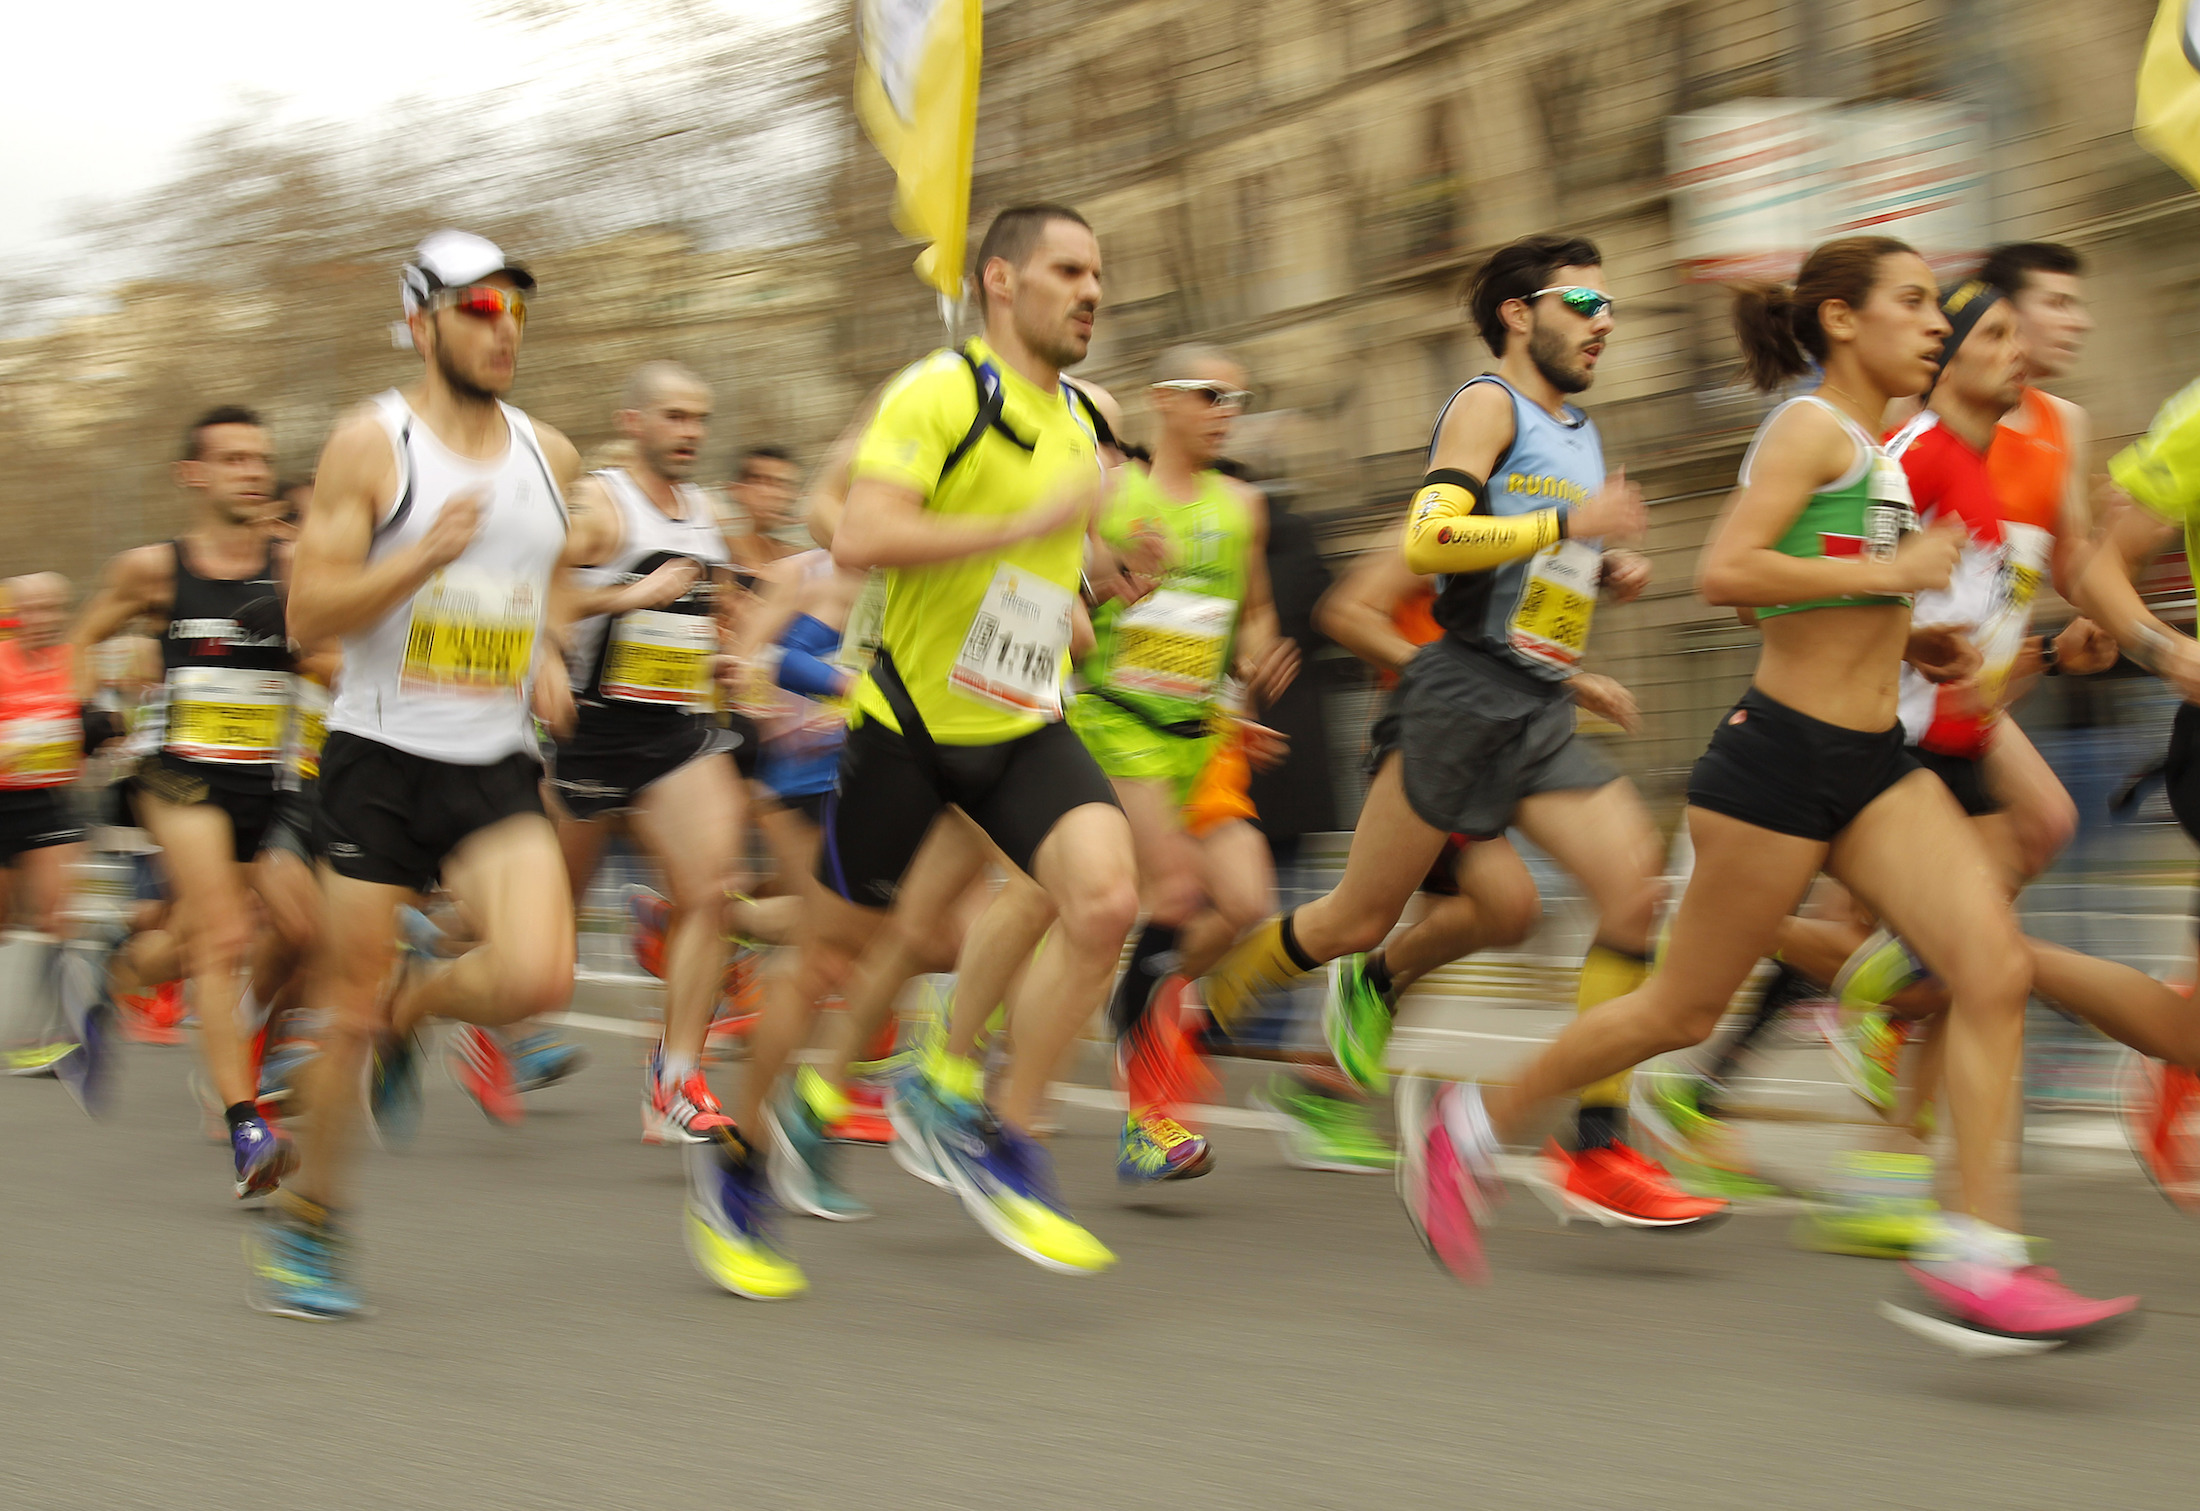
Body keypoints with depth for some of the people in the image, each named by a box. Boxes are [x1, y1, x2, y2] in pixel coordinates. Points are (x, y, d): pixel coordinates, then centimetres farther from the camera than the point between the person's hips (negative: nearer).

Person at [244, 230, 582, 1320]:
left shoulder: (549, 455, 10)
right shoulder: (370, 444, -6)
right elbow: (309, 614, -10)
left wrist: (547, 659, 9)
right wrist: (425, 555, -23)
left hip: (497, 768, 4)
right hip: (380, 757, -4)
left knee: (539, 976, -19)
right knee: (348, 1012, 2)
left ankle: (412, 1006, 14)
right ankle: (308, 1220, 22)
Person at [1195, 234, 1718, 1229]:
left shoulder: (1579, 434, 21)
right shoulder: (1488, 404, -5)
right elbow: (1426, 543, -20)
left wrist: (1602, 582, 15)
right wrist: (1571, 523, -22)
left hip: (1541, 714, 7)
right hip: (1462, 698, -7)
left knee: (1635, 886, -13)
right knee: (1358, 920, 0)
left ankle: (1595, 1153, -12)